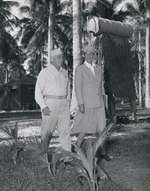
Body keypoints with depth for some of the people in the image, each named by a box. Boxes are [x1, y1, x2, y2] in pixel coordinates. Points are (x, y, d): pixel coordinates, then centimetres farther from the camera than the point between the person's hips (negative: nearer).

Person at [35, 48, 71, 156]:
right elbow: (38, 91, -3)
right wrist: (43, 107, -12)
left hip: (64, 104, 4)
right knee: (47, 131, -2)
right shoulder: (45, 72, 1)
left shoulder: (65, 73, 16)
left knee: (66, 130, -1)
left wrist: (67, 103, 11)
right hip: (50, 103, -4)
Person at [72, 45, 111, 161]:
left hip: (99, 104, 5)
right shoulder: (80, 69, -5)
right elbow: (78, 87, -10)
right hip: (87, 104, -5)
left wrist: (103, 102, 13)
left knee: (102, 129, 6)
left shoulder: (99, 69, 11)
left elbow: (102, 86, 16)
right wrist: (80, 104, -16)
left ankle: (103, 152, 19)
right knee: (85, 130, 0)